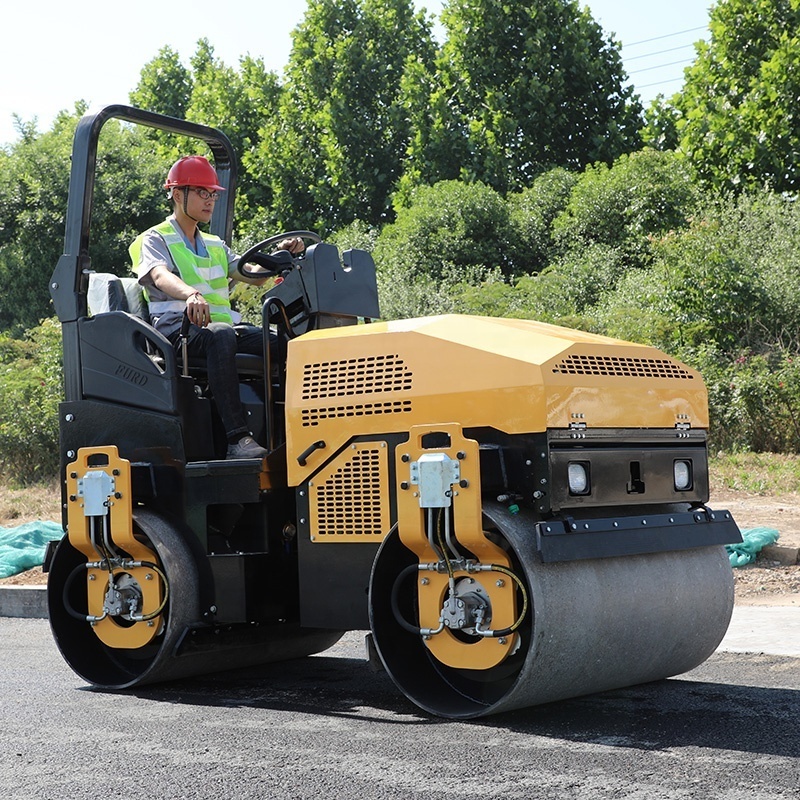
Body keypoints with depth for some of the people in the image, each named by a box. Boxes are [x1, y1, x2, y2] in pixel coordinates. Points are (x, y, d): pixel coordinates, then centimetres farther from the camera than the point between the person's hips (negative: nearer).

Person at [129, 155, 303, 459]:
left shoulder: (214, 246, 29)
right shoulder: (155, 239, 8)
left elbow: (254, 276, 22)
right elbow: (160, 276, -14)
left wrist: (280, 256, 0)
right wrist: (190, 294, -38)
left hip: (224, 328, 6)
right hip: (177, 329, -6)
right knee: (220, 336, -41)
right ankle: (238, 438, -48)